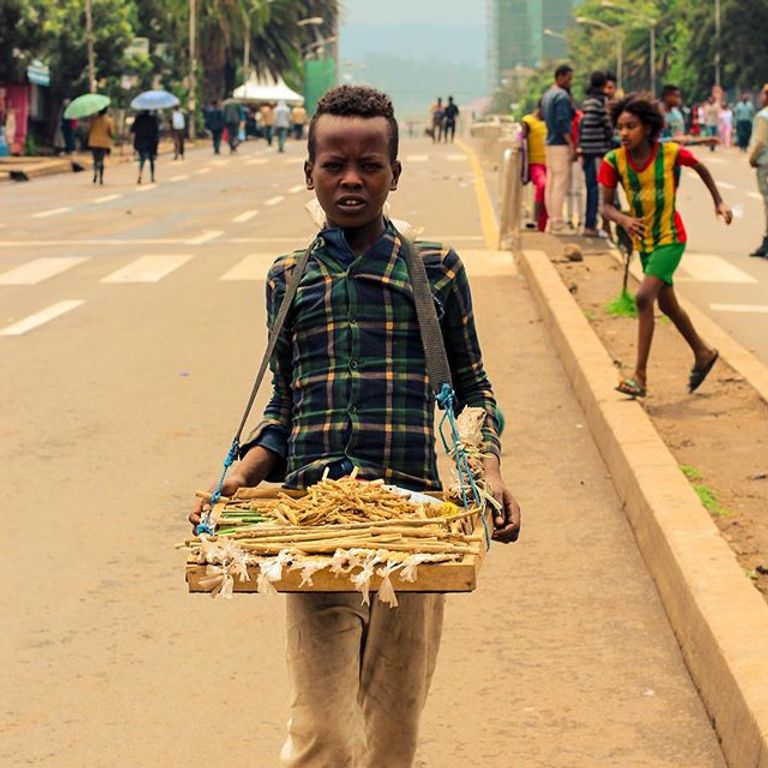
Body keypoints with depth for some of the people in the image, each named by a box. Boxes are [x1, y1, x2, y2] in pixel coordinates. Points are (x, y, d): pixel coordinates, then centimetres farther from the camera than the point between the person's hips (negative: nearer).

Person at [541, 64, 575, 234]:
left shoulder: (547, 95, 17)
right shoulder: (562, 96, -13)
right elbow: (562, 123, -20)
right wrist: (571, 145, -20)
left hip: (550, 143, 10)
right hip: (561, 144, -10)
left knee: (551, 182, 10)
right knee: (561, 184, -9)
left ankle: (553, 221, 13)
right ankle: (557, 223, -11)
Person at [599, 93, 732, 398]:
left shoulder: (671, 152, -17)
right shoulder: (614, 161, -13)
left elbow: (700, 168, 4)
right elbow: (606, 205, -12)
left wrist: (719, 202, 8)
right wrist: (624, 220, -33)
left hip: (670, 239, -5)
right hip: (644, 241, 5)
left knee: (644, 298, -20)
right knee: (667, 304, 19)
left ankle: (640, 375, -16)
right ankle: (703, 353, 42)